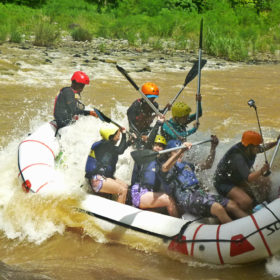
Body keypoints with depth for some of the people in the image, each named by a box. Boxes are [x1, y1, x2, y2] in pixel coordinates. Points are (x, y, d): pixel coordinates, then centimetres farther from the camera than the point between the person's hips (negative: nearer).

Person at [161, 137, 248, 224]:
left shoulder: (187, 165, 30)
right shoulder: (170, 166, 6)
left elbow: (207, 165, 34)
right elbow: (165, 168, -21)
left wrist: (213, 147, 23)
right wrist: (180, 150, -28)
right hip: (186, 199, -8)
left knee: (232, 205, -12)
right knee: (218, 208, -30)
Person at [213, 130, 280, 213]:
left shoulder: (250, 149, -9)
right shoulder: (238, 157, -35)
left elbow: (263, 148, 15)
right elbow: (249, 178, -41)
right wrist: (261, 170, -56)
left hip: (237, 179, 10)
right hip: (224, 183, -10)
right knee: (247, 202, -28)